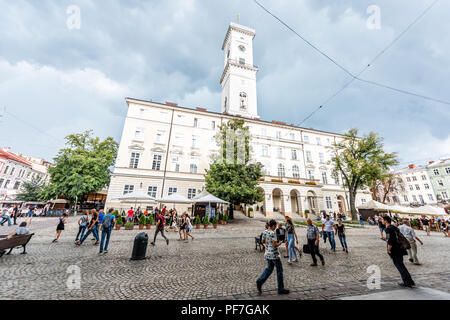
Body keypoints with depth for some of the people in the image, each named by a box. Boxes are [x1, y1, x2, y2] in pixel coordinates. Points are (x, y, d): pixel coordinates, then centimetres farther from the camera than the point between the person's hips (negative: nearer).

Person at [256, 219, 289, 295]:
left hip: (267, 254, 7)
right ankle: (281, 289, 22)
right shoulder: (272, 233, -22)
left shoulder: (265, 232, 3)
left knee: (269, 269, 18)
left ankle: (260, 281, 5)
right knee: (279, 270, 10)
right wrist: (280, 243, -4)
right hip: (274, 255, -7)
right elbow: (275, 245, -23)